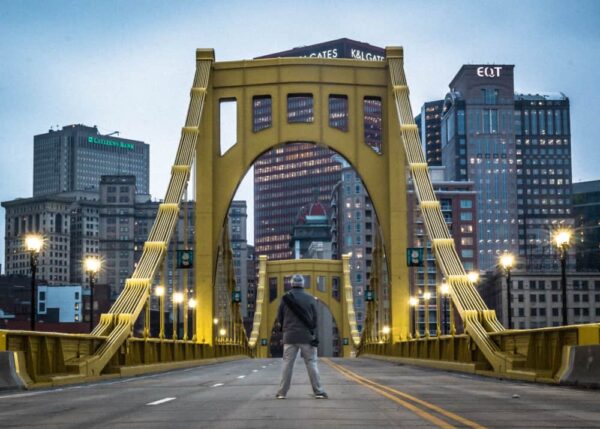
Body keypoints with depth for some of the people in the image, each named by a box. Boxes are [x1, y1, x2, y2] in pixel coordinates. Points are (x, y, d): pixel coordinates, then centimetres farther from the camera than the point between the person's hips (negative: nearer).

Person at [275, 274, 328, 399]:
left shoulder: (286, 298, 0)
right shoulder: (310, 299, 0)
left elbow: (279, 318, 4)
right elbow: (315, 318, 2)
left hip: (290, 336, 1)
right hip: (307, 336, -1)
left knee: (287, 364, 5)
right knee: (311, 363, 3)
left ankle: (282, 392, 3)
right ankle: (318, 391, 0)